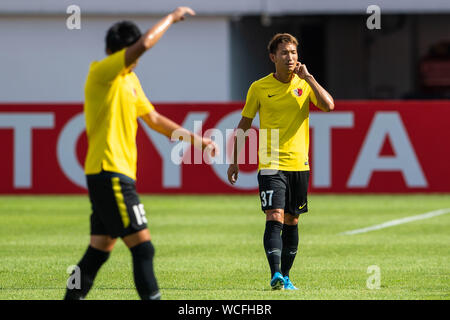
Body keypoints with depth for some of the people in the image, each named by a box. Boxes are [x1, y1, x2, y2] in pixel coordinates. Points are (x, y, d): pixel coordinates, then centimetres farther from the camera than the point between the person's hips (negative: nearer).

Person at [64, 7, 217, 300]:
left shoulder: (130, 79, 18)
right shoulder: (101, 72, -11)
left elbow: (153, 118, 26)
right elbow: (145, 44, -23)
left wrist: (193, 138, 21)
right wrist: (172, 18, -11)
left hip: (119, 174, 9)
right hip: (109, 173, -9)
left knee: (101, 248, 11)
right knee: (142, 246, -13)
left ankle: (73, 297, 15)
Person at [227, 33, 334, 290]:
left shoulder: (305, 84, 4)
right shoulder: (259, 88, 1)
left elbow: (329, 105, -13)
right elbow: (244, 125, 9)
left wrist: (308, 77, -14)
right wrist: (235, 161, 6)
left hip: (299, 163, 3)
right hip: (270, 165, -3)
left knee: (292, 221, 10)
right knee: (275, 218, -16)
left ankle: (285, 275, 21)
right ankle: (276, 275, -23)